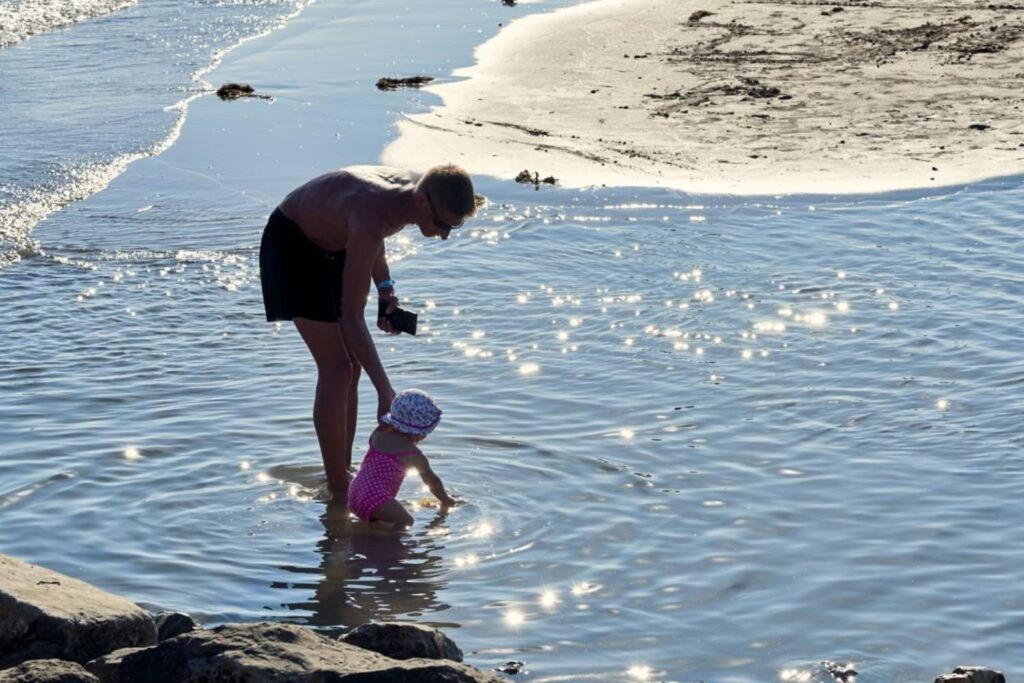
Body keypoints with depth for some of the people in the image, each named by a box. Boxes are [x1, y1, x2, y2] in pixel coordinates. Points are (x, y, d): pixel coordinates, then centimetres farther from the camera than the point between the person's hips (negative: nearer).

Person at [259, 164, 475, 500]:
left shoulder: (415, 187, -15)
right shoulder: (371, 218, -40)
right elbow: (350, 317, -37)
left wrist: (385, 288, -2)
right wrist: (385, 391, -38)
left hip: (334, 244, 9)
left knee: (351, 366, 8)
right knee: (336, 370, -12)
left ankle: (343, 476, 18)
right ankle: (339, 496, -5)